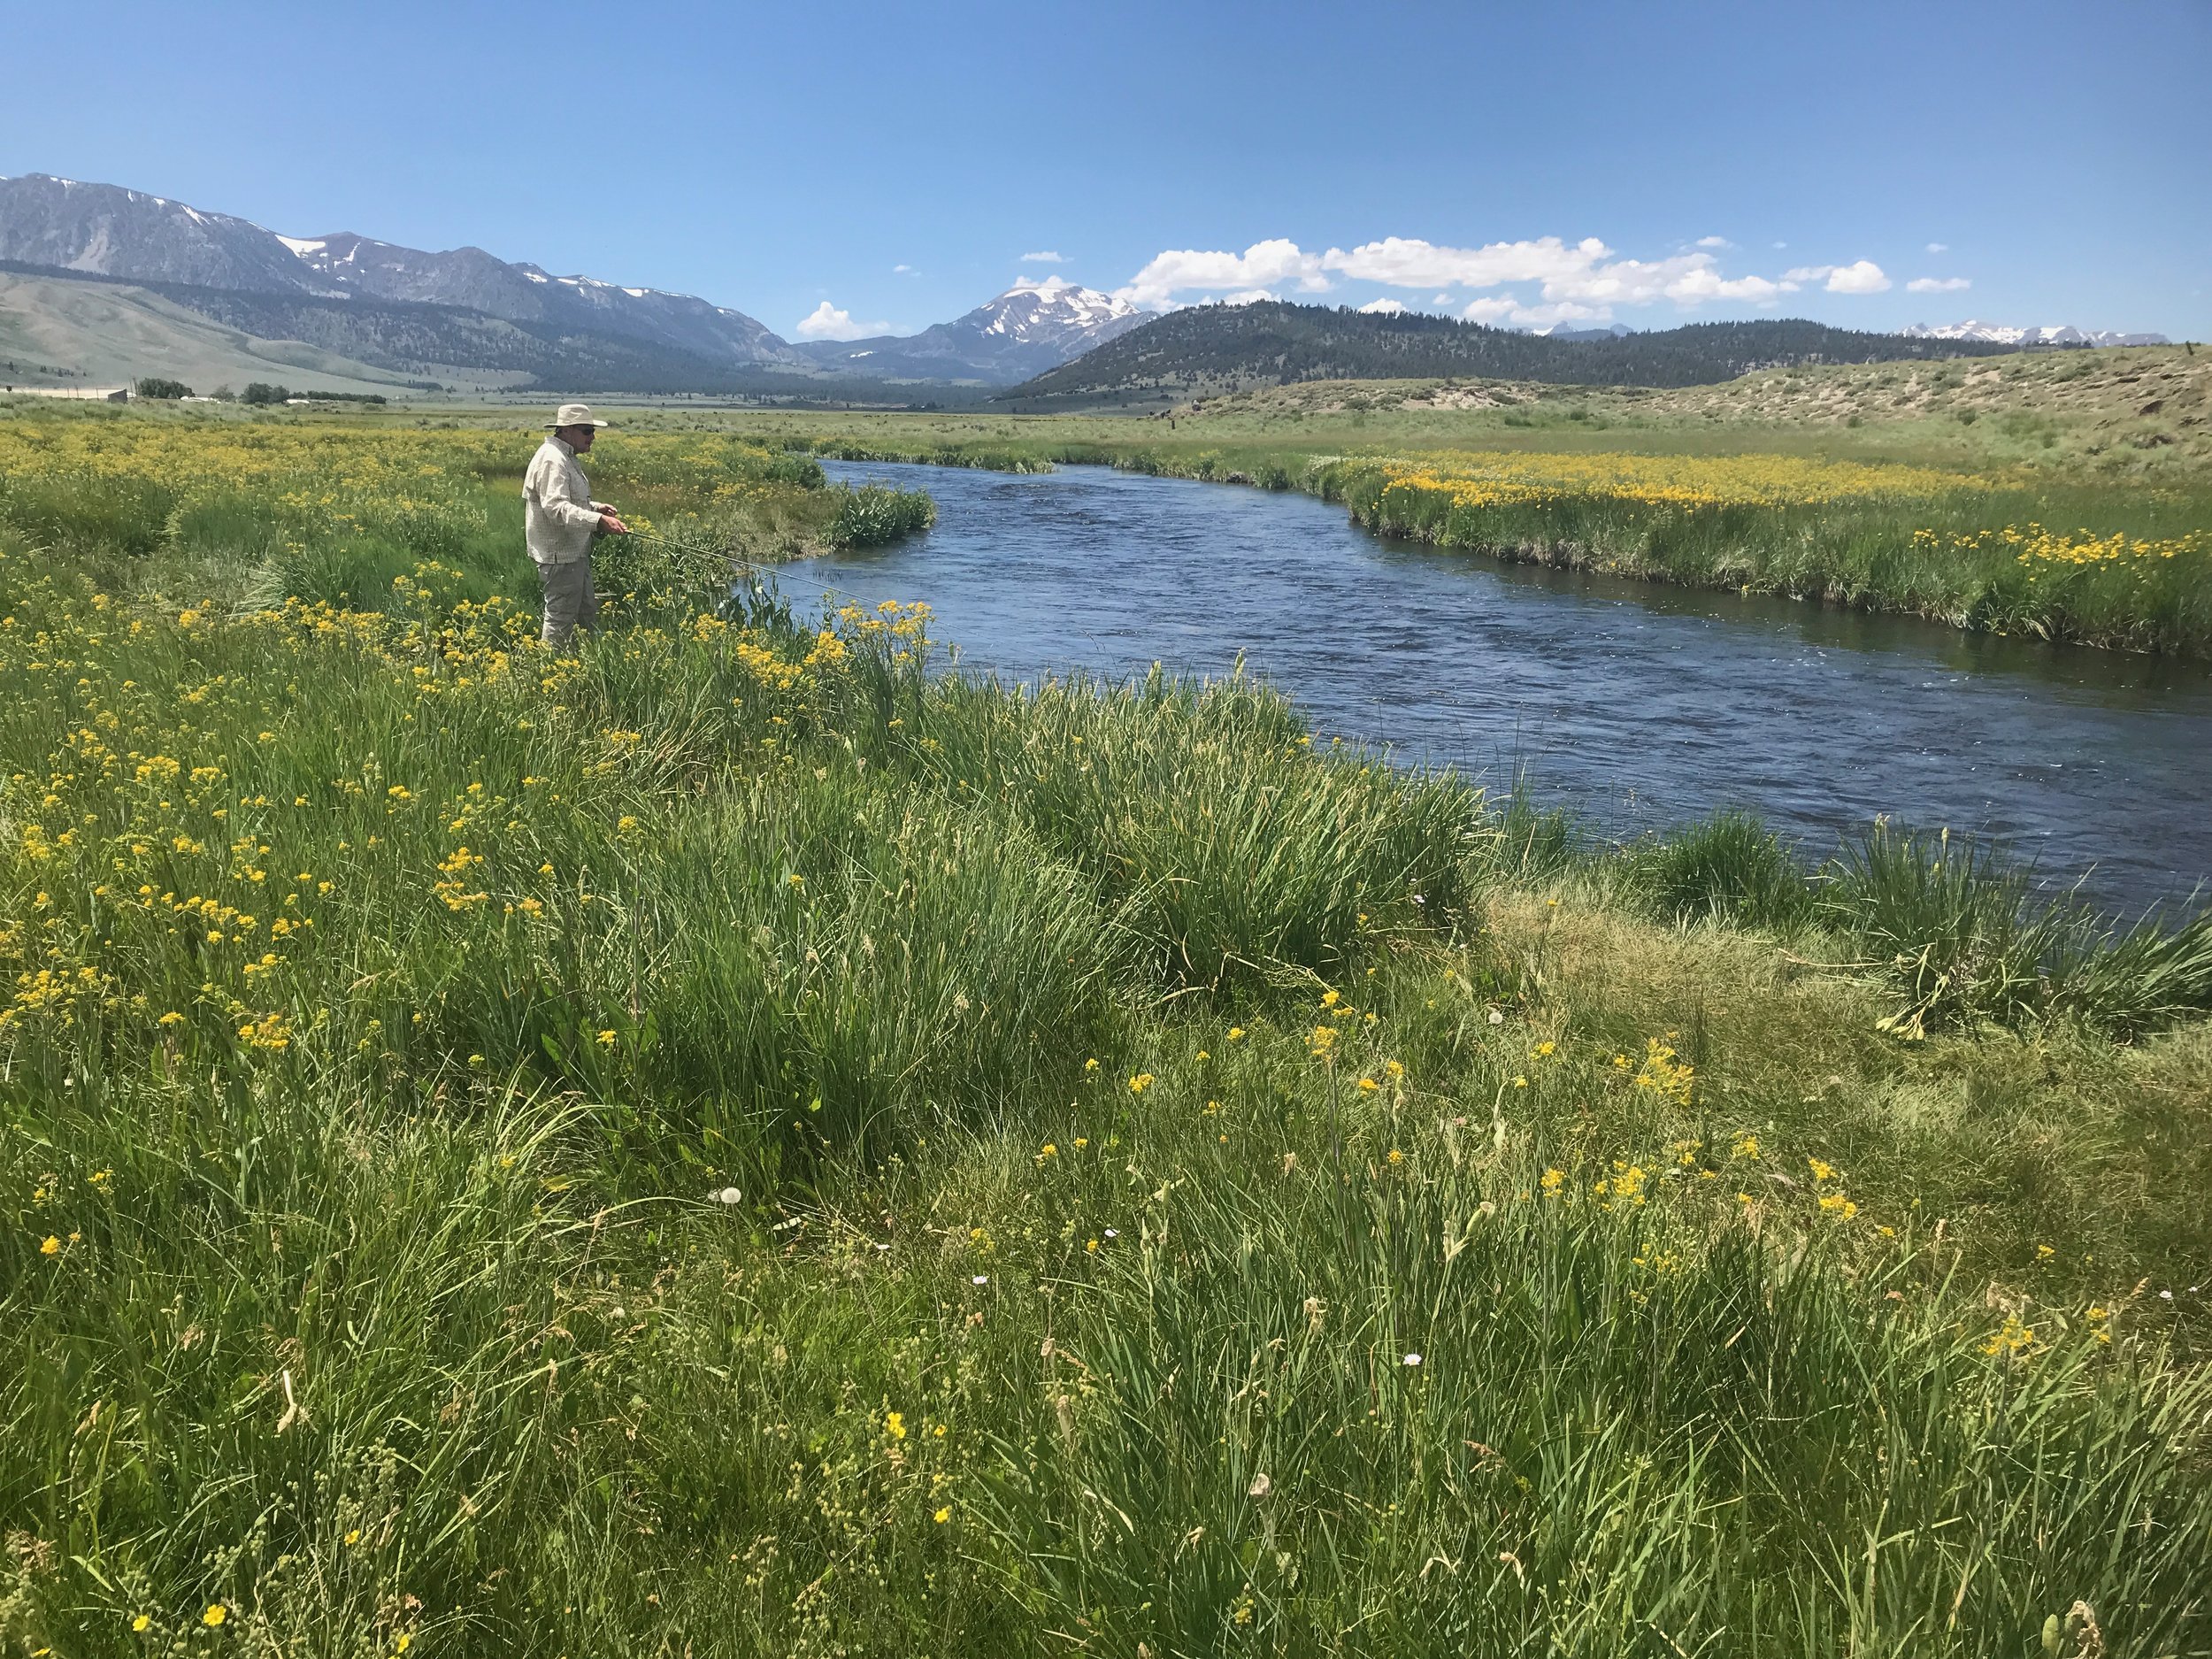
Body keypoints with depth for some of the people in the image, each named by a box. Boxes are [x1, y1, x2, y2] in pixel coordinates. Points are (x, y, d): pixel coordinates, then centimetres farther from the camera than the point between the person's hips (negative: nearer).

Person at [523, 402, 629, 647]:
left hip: (575, 553, 11)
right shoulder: (552, 460, -18)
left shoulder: (565, 457, 17)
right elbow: (556, 508, -31)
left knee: (588, 616, 17)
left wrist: (597, 507, 11)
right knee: (560, 623, -5)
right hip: (559, 556, -11)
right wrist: (598, 520, -41)